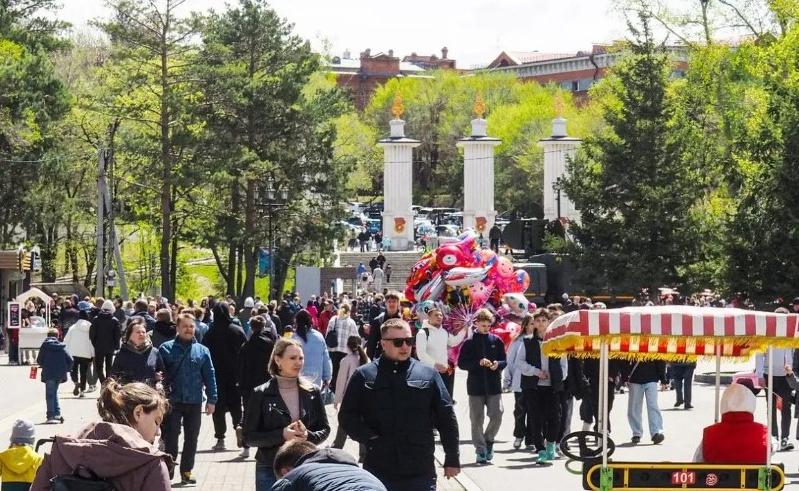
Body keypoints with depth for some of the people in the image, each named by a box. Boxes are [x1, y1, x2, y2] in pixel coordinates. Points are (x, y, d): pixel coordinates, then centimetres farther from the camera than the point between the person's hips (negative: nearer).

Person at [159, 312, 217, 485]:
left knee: (191, 438, 8)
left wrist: (212, 399, 1)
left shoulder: (202, 351, 6)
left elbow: (210, 376, 6)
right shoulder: (166, 348, 0)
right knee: (171, 437, 1)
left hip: (194, 402, 2)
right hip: (172, 401, -2)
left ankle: (187, 471, 18)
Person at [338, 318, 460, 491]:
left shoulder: (428, 375, 7)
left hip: (421, 473, 0)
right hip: (378, 472, 0)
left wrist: (452, 459, 4)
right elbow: (347, 416, 5)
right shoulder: (364, 376, 5)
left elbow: (446, 418, 7)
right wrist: (371, 439, -9)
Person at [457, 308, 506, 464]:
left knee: (497, 416, -7)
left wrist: (498, 364, -13)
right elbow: (461, 363, -3)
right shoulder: (469, 343, 1)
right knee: (477, 420, 1)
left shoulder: (496, 341, 7)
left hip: (494, 386, 1)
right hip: (475, 386, -1)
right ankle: (480, 450, 9)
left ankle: (488, 440, 19)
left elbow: (504, 361, 9)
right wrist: (478, 363, -16)